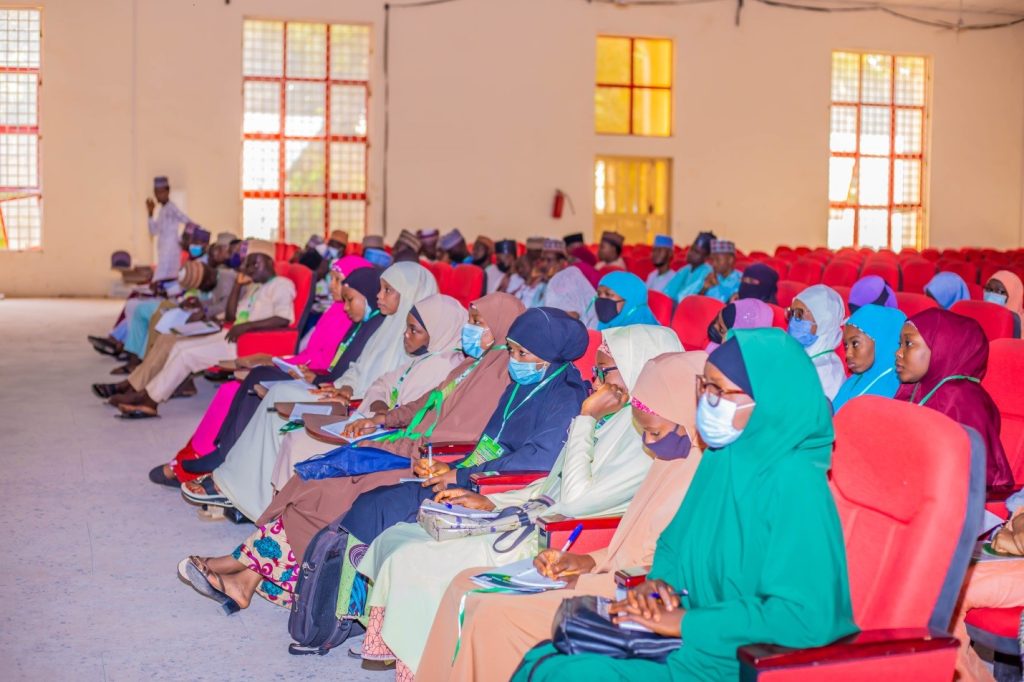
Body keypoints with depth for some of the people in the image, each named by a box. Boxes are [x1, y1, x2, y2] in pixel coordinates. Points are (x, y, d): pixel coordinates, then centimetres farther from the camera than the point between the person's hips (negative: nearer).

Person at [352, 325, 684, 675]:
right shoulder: (615, 420, 13)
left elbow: (575, 499, -21)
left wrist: (586, 419, -15)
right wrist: (490, 501, 9)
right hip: (531, 526, 10)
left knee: (411, 562, -15)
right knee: (396, 539, 1)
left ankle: (415, 664, 2)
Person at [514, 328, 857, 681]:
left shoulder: (794, 485, -19)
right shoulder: (721, 457, 6)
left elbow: (806, 617, -25)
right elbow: (676, 541, 19)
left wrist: (686, 622, -21)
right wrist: (659, 582, -4)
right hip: (695, 637, 7)